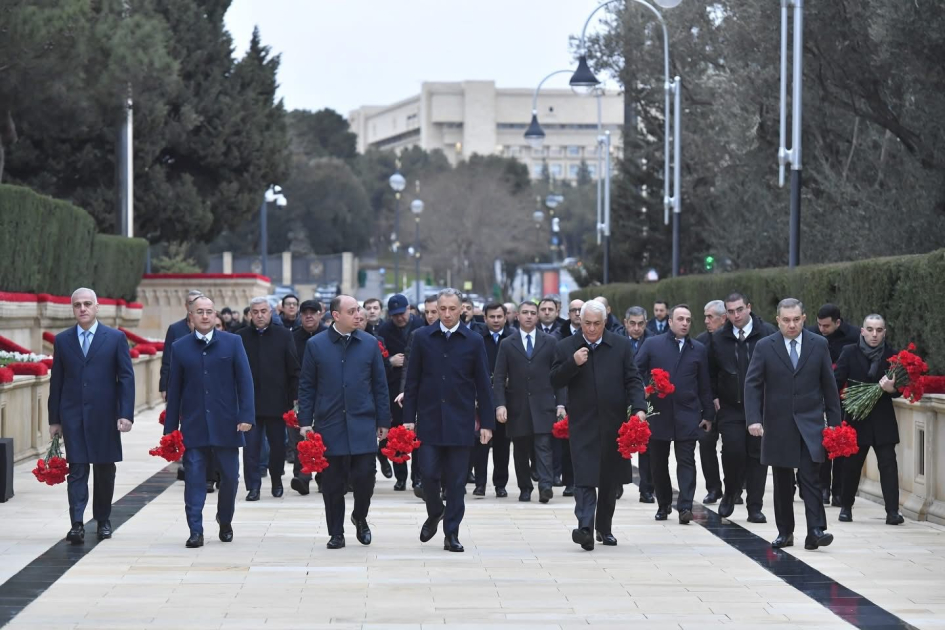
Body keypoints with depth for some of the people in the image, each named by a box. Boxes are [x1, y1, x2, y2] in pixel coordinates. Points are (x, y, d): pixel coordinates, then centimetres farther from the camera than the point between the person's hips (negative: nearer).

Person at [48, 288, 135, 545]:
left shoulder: (116, 338, 2)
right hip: (73, 415, 1)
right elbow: (56, 381, 8)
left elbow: (126, 377, -1)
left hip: (104, 415, 0)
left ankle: (103, 521, 21)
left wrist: (126, 414, -10)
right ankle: (77, 524, -10)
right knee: (77, 469, -5)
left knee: (105, 470, 8)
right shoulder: (62, 340, 7)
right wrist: (54, 419, 5)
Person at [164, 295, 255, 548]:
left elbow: (244, 381, 0)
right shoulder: (180, 347, 5)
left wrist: (247, 415, -10)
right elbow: (174, 390, 7)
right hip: (193, 426, 0)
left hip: (226, 423, 0)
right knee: (194, 478, -3)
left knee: (230, 477, 8)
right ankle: (196, 531, 0)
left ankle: (225, 522, 29)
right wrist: (170, 428, 4)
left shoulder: (232, 342, 3)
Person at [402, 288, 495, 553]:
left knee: (456, 480, 2)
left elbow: (483, 385, 3)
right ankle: (435, 513, 26)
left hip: (460, 422, 0)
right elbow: (412, 381, 5)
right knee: (429, 474, -3)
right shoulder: (422, 338, 3)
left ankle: (452, 534, 10)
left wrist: (486, 422, -1)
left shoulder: (474, 341, 2)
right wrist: (409, 417, 0)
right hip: (429, 419, 0)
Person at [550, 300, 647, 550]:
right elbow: (555, 381, -1)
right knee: (585, 478, -13)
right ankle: (585, 527, -23)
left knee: (610, 479, 11)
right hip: (583, 425, -2)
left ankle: (605, 527, 24)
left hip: (614, 424, 2)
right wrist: (573, 363, -18)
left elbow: (633, 380, 3)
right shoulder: (565, 347, 2)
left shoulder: (621, 346, 4)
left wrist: (639, 407, -12)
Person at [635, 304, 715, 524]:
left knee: (686, 461, -7)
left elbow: (704, 385, 10)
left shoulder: (698, 349, 9)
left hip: (687, 415, 0)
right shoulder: (652, 345, 4)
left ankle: (685, 506, -10)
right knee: (658, 462, 7)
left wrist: (708, 415, 7)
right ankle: (663, 505, 21)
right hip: (657, 413, 0)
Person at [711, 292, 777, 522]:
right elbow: (711, 373, 13)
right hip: (730, 407, 1)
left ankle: (755, 507, 9)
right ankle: (731, 493, 14)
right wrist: (714, 398, 4)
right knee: (733, 450, -12)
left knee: (758, 455, 2)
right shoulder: (718, 338, 4)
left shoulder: (767, 333, -4)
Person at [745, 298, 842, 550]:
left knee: (810, 477, -12)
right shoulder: (764, 347, 0)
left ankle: (815, 531, -14)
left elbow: (829, 385, 6)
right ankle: (785, 532, 16)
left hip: (810, 423, -1)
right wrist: (753, 419, -14)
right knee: (782, 482, 8)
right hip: (778, 424, 1)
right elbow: (752, 385, -3)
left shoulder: (819, 345, 3)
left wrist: (834, 421, 3)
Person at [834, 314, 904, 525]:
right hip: (856, 418, 0)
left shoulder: (892, 356, 1)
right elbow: (837, 382, -6)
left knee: (888, 463, -7)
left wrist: (892, 389, -19)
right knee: (851, 464, 9)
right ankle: (846, 506, 25)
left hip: (883, 420, 0)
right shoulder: (850, 353, -2)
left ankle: (892, 511, -9)